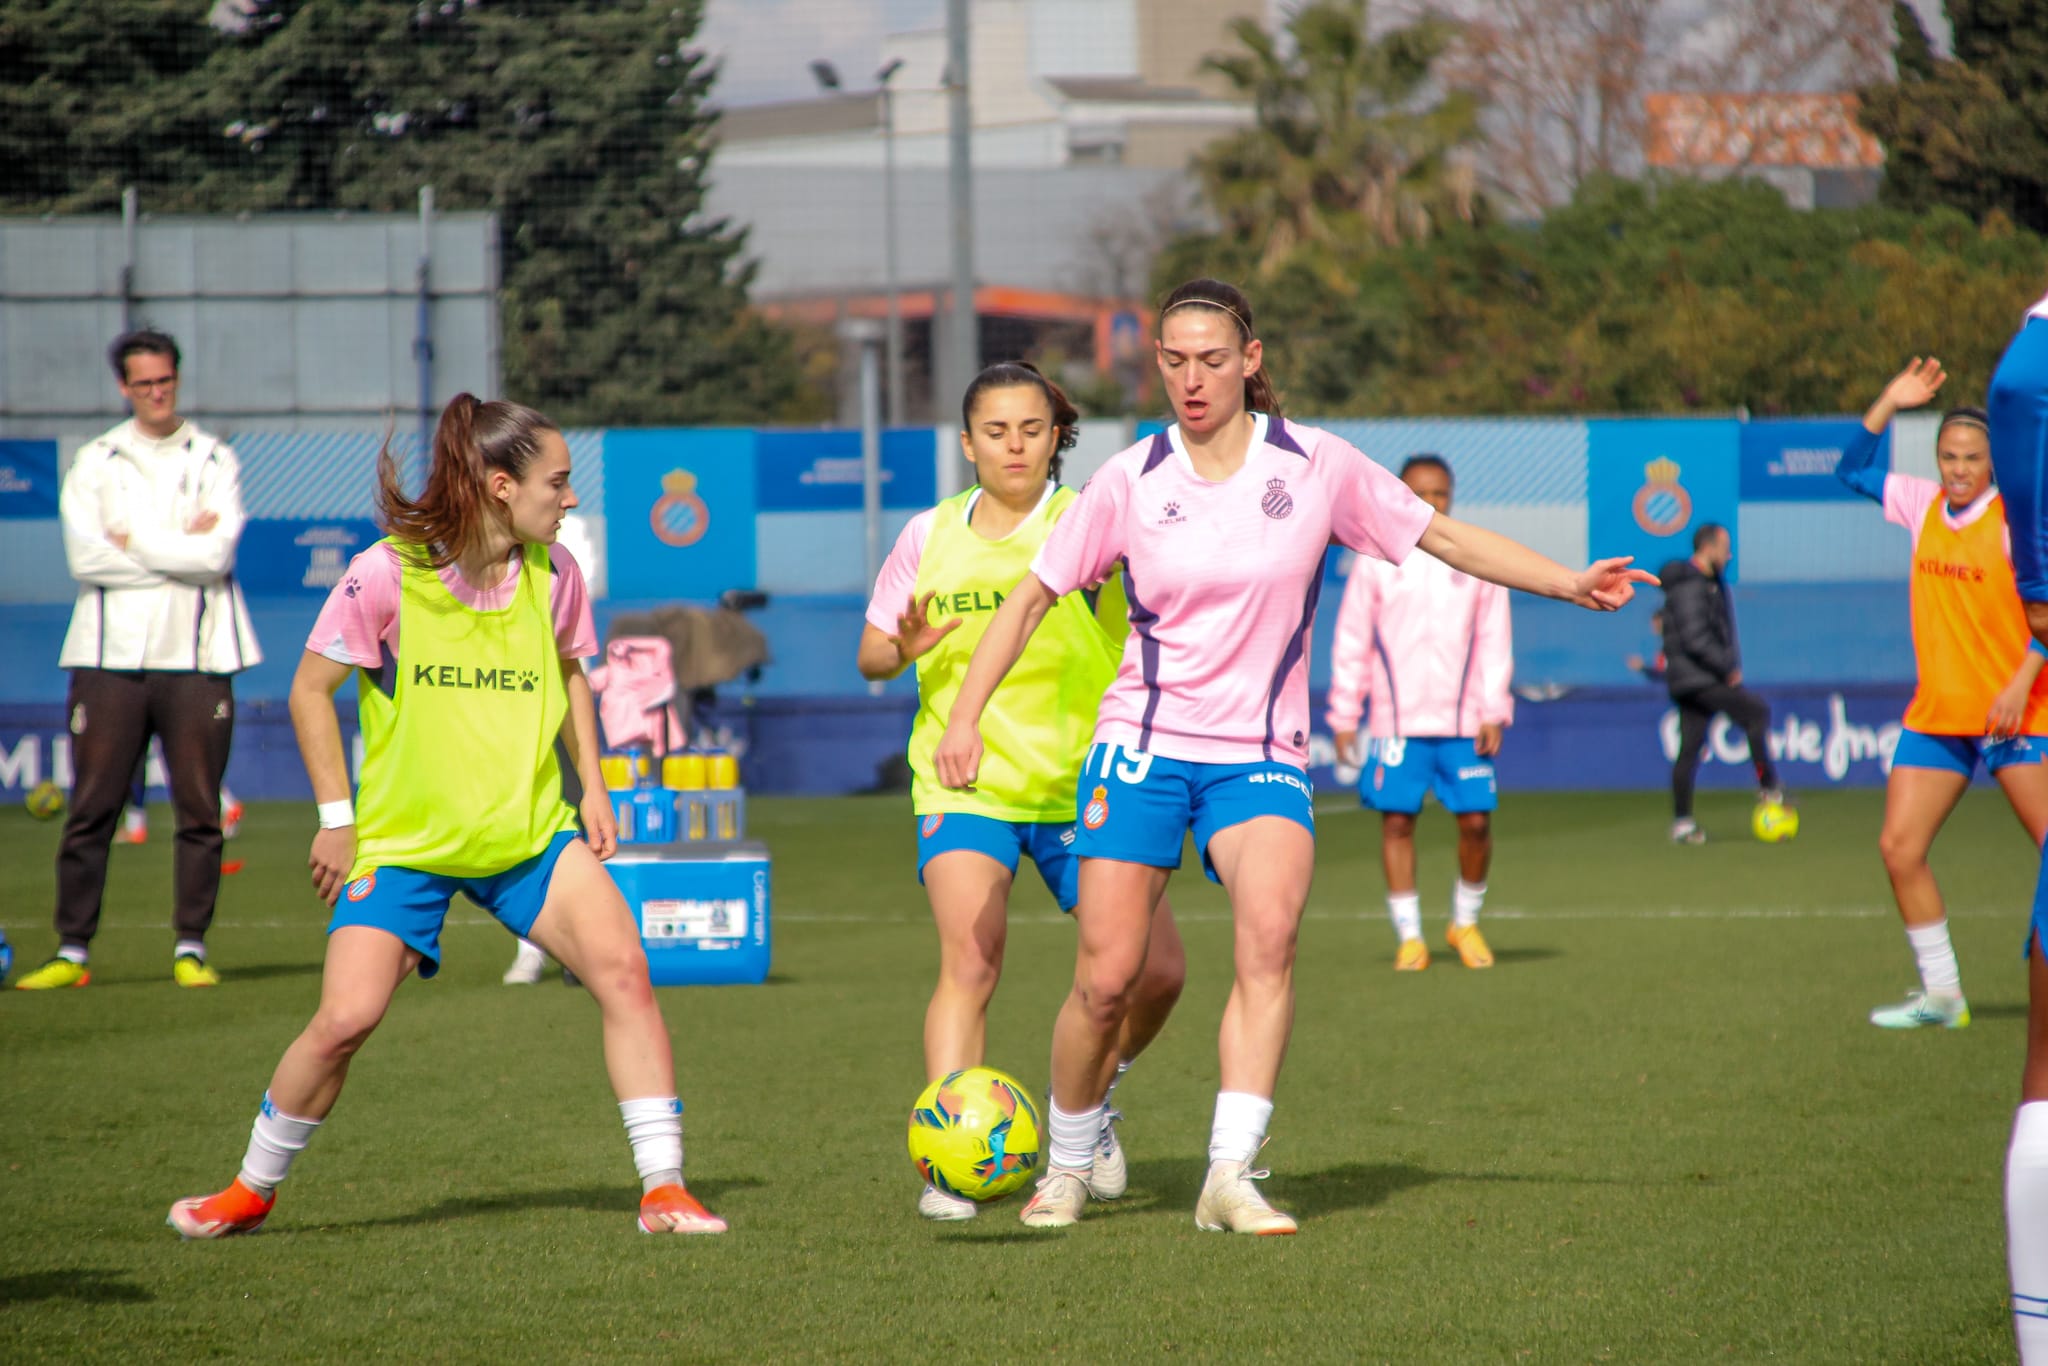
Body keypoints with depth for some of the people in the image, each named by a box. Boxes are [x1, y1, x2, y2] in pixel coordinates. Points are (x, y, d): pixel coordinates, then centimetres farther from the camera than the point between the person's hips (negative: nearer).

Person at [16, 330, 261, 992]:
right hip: (111, 656, 0)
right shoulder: (94, 463, 9)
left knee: (200, 809, 0)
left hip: (196, 657, 0)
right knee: (91, 810, -1)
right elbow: (86, 557, -6)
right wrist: (182, 551, -7)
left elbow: (216, 553, -7)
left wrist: (134, 542, -5)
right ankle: (73, 950, 3)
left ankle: (191, 948, 6)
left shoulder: (215, 460, 7)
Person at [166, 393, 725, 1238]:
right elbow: (311, 691, -4)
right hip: (402, 840, -3)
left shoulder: (552, 573, -1)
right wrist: (337, 817, -6)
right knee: (346, 1016, -12)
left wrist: (592, 787, 9)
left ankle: (663, 1189, -6)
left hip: (531, 830, 3)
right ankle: (251, 1191, 12)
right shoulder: (387, 576, -14)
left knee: (623, 969, -14)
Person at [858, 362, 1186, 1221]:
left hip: (1082, 784, 0)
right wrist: (905, 651, -11)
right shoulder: (930, 536, 3)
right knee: (970, 962, -20)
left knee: (1155, 969, -3)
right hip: (963, 785, 0)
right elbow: (872, 654, 11)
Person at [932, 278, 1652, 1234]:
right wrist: (966, 714, 0)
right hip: (1143, 748, 0)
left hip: (1262, 759, 0)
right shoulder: (1129, 481, -1)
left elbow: (1445, 539, 8)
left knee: (1269, 930, -27)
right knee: (1107, 978, -7)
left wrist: (1571, 583, 1)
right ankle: (1066, 1170, 18)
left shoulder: (1315, 466, -1)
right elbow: (1033, 596, 8)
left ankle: (1231, 1176, -30)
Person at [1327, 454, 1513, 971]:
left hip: (1464, 722, 1)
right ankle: (1409, 937, 6)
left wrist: (1494, 712, -1)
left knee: (1476, 821, -4)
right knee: (1397, 821, -3)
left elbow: (1495, 639, 7)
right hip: (1397, 722, -1)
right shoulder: (1377, 561, 4)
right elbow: (1351, 642, 7)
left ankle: (1465, 923, 18)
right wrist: (1344, 715, 3)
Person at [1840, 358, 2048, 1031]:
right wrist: (1889, 404, 8)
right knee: (1899, 847, -1)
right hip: (1936, 715, 6)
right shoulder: (1924, 506, 8)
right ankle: (1940, 994, 8)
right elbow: (1853, 470, 20)